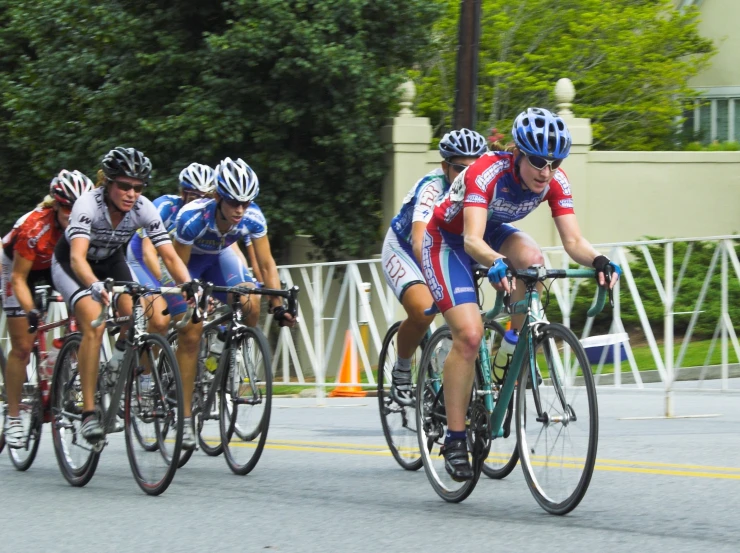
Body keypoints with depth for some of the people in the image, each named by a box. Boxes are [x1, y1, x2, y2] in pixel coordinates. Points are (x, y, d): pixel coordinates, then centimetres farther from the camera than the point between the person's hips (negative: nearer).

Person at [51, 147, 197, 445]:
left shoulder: (143, 209, -23)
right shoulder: (88, 204, -33)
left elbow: (170, 255, -26)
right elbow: (77, 257, -46)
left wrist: (189, 285, -44)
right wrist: (96, 287, -64)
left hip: (111, 262, 4)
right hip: (70, 265, -4)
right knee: (94, 324, -29)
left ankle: (119, 355, 11)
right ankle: (88, 414, -26)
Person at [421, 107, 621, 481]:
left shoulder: (554, 181, -20)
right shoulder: (487, 173, -35)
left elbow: (573, 242, -24)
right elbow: (472, 240, -46)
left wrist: (598, 262, -45)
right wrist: (495, 263, -66)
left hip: (492, 233, 5)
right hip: (447, 240, -5)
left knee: (532, 260, -30)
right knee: (469, 334, -20)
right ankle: (454, 440, -12)